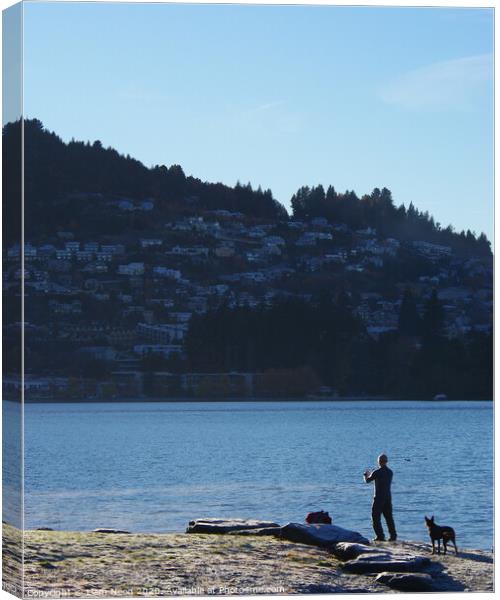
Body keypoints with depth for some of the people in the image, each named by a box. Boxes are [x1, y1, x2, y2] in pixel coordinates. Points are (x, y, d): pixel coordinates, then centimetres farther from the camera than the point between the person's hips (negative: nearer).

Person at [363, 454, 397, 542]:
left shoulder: (377, 472, -13)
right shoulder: (390, 472, 6)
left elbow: (367, 480, 1)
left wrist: (366, 475, 25)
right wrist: (370, 474, 35)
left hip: (379, 498, -6)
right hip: (388, 498, 6)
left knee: (375, 518, 2)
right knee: (389, 517, 9)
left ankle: (380, 536, -4)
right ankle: (393, 536, 3)